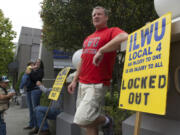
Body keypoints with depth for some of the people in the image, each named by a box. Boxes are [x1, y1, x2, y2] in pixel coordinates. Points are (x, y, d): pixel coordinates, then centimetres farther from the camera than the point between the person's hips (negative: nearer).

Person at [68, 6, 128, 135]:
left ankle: (106, 121, 14)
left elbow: (125, 37, -29)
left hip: (97, 85, -7)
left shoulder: (112, 31, -4)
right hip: (82, 84, 8)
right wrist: (75, 80, 18)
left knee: (82, 119, -14)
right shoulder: (88, 38, 19)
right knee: (88, 121, 11)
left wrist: (101, 50, -29)